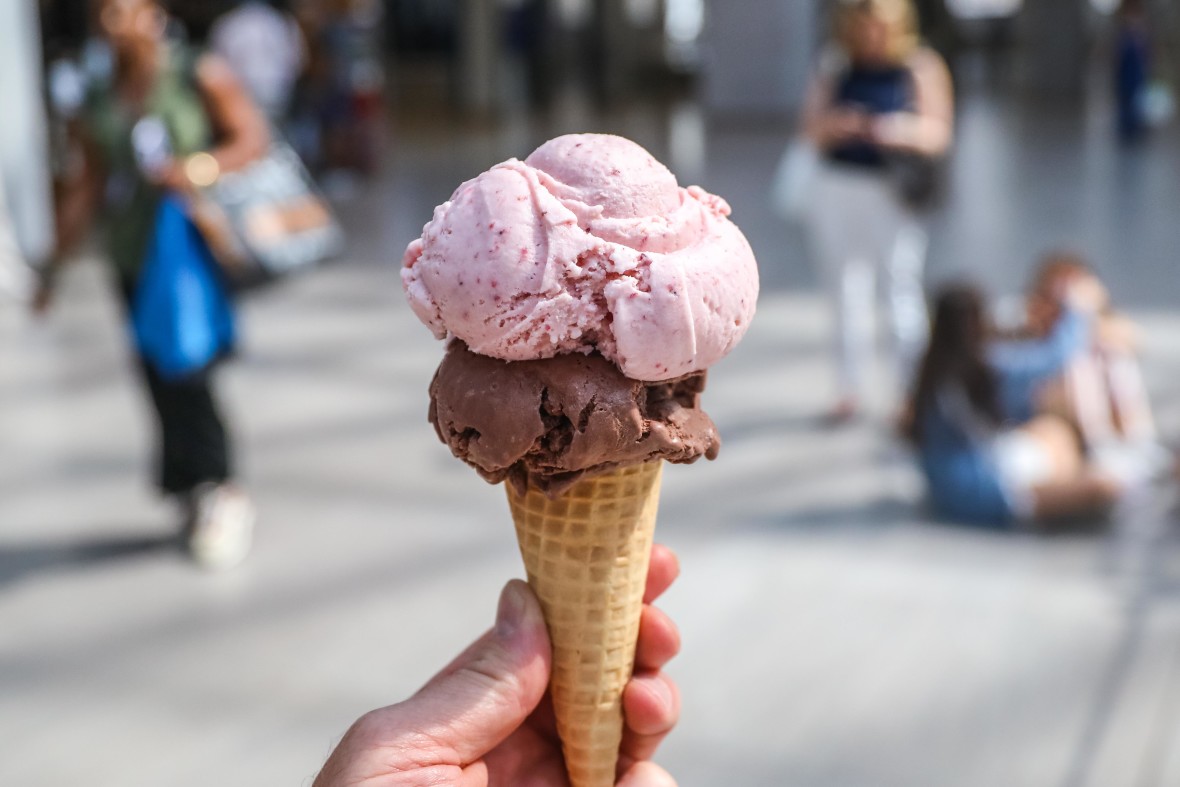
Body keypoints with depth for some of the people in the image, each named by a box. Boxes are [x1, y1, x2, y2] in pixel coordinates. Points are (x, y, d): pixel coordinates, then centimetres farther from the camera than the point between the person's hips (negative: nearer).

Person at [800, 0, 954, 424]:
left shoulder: (922, 66, 1)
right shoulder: (834, 65, 8)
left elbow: (939, 133, -2)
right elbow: (811, 126, 6)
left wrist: (905, 131, -22)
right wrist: (836, 125, -15)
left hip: (895, 193, -3)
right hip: (837, 186, 3)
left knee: (903, 290, -6)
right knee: (847, 293, 8)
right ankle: (850, 388, 18)